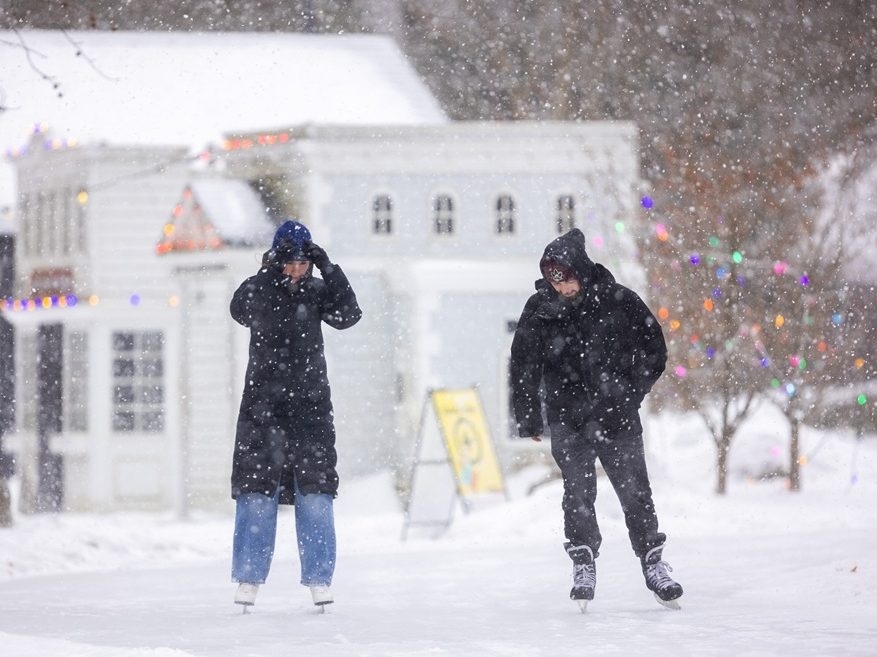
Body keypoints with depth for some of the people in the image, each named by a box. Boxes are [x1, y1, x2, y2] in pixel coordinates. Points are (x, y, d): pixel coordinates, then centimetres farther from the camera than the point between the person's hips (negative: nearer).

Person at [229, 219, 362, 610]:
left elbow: (348, 316, -10)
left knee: (315, 491, -2)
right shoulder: (260, 289, 1)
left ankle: (319, 578, 3)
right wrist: (272, 272, -27)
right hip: (263, 404, -1)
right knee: (257, 491, -3)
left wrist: (330, 271, -18)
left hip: (310, 405, 1)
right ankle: (248, 577, 4)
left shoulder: (316, 293, 6)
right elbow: (240, 309, -20)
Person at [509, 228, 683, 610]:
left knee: (634, 491, 1)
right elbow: (523, 366, 7)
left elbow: (654, 352, 4)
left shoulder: (618, 301, -6)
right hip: (568, 418, 0)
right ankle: (583, 565, 3)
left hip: (617, 417, 0)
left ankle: (653, 562, 12)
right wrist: (528, 418, 6)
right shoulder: (540, 310, -3)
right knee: (578, 493, -7)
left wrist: (629, 391, -6)